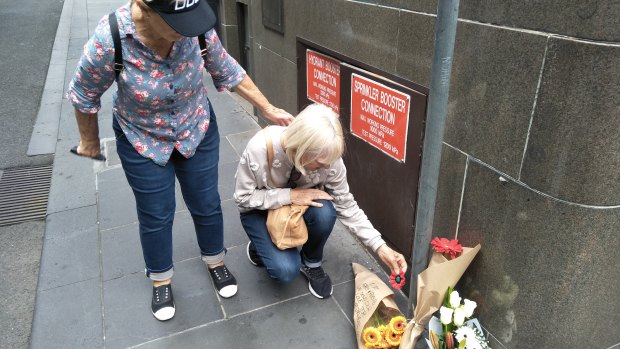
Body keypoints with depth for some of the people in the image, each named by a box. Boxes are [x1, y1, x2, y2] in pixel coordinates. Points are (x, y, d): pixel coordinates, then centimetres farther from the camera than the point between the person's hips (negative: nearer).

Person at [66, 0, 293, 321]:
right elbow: (84, 95, -13)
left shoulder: (197, 27, -25)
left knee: (206, 204, 14)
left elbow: (226, 70, -8)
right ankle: (161, 280, 38)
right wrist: (89, 141, 1)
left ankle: (215, 261, 42)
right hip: (142, 141, -2)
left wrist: (268, 109, -5)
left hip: (197, 131, 2)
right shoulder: (109, 39, -31)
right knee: (156, 215, 11)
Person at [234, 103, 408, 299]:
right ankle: (261, 245, 13)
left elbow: (346, 206, -17)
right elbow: (243, 198, -21)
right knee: (286, 270, -23)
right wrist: (289, 195, -32)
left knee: (324, 212, -32)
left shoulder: (328, 156, -28)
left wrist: (380, 247, -23)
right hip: (260, 210, -2)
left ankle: (311, 263, -1)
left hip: (300, 205, 3)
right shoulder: (258, 150, -36)